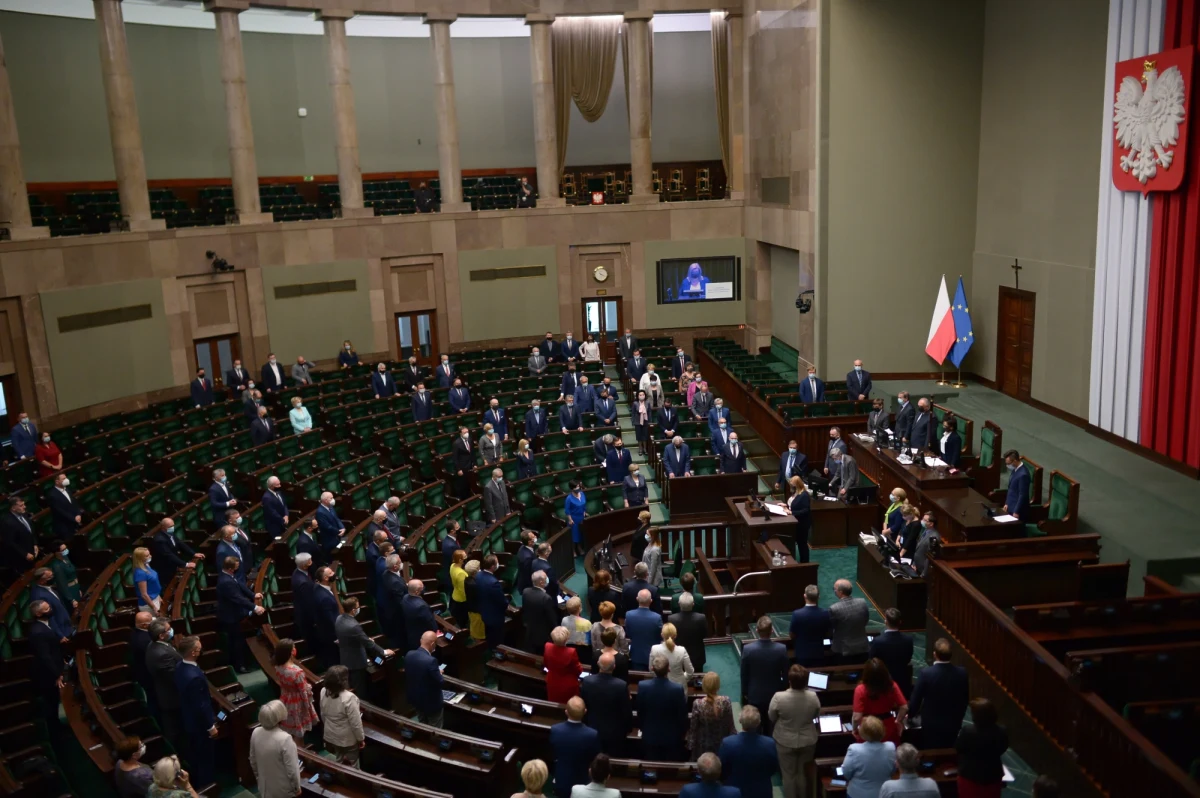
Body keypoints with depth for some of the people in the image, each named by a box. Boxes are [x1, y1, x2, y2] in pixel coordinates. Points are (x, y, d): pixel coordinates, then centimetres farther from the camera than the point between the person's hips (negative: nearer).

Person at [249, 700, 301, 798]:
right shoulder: (285, 739, -31)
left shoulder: (255, 733, -13)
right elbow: (292, 769, -23)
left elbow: (253, 761, 3)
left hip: (264, 787, 5)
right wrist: (297, 788, -7)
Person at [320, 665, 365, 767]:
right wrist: (361, 738, -9)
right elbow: (356, 723, -25)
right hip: (348, 739, -6)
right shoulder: (348, 697, -33)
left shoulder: (323, 692, -12)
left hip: (330, 736, 6)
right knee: (351, 766, 15)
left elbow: (323, 715, 5)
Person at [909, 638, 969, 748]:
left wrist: (910, 713, 8)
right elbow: (965, 699, 1)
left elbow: (915, 699, -12)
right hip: (953, 724, 3)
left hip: (931, 724, -2)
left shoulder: (926, 672, -22)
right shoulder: (962, 673, -13)